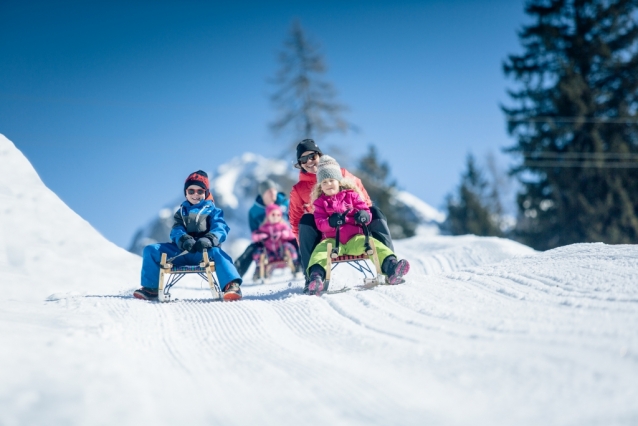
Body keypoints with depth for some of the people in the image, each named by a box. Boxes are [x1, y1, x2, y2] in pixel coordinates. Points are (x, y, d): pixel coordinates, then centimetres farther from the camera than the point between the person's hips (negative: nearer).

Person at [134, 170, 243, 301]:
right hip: (182, 251, 4)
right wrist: (184, 240, -23)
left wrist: (208, 239, -32)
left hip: (204, 251, -4)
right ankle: (151, 288, -5)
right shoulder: (181, 212, 22)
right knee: (150, 250, -10)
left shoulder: (212, 210, 13)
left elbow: (220, 229, -7)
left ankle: (232, 285, -53)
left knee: (216, 252, -40)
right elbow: (176, 232, 4)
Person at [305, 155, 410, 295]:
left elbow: (366, 211, 10)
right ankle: (316, 276, -55)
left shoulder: (352, 195, 16)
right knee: (320, 251, -32)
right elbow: (319, 223, 1)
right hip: (332, 240, -1)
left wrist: (363, 215, -18)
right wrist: (330, 222, -23)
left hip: (355, 238, 1)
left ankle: (391, 268, -43)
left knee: (374, 245, -26)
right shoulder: (320, 202, 15)